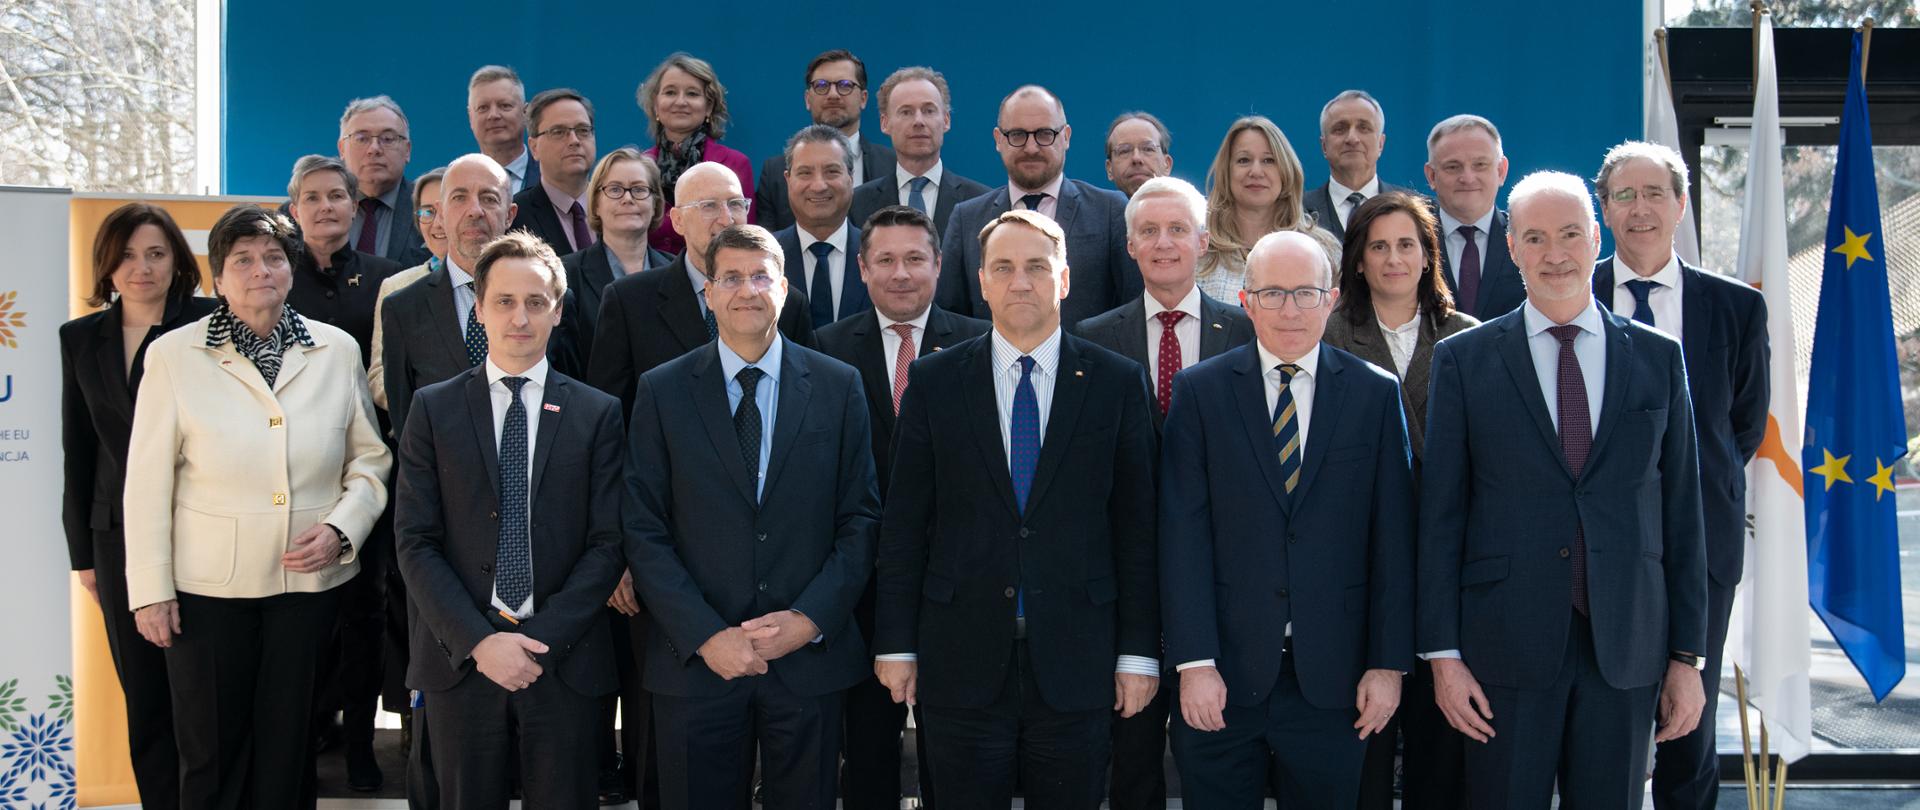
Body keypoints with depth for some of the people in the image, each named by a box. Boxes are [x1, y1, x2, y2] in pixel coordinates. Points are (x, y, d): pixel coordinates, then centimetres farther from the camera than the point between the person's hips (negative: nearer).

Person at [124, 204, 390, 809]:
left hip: (310, 577, 2)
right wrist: (150, 589, -4)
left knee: (288, 745, 12)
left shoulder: (337, 350, 1)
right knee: (210, 752, 7)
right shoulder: (173, 355, -4)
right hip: (207, 583, -2)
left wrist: (341, 528, -8)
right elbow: (148, 481, -3)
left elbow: (371, 458, 8)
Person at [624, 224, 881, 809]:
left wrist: (811, 619, -9)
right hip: (695, 664, -1)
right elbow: (644, 532, -2)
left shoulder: (838, 387, 4)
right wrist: (705, 636, -12)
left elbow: (860, 518, 3)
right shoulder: (662, 393, 1)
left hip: (810, 659, 1)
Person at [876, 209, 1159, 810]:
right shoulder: (935, 382, 3)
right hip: (961, 664, 0)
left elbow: (1137, 528, 2)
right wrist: (895, 644, 1)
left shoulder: (1118, 383, 2)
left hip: (1077, 664, 0)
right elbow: (904, 525, 4)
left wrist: (1139, 652, -1)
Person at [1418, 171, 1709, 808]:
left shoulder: (1659, 359, 7)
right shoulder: (1464, 359, 2)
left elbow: (1680, 511, 7)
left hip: (1626, 647, 2)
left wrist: (1687, 656, 4)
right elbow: (1440, 516, 0)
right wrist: (1442, 653, -5)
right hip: (1506, 645, -1)